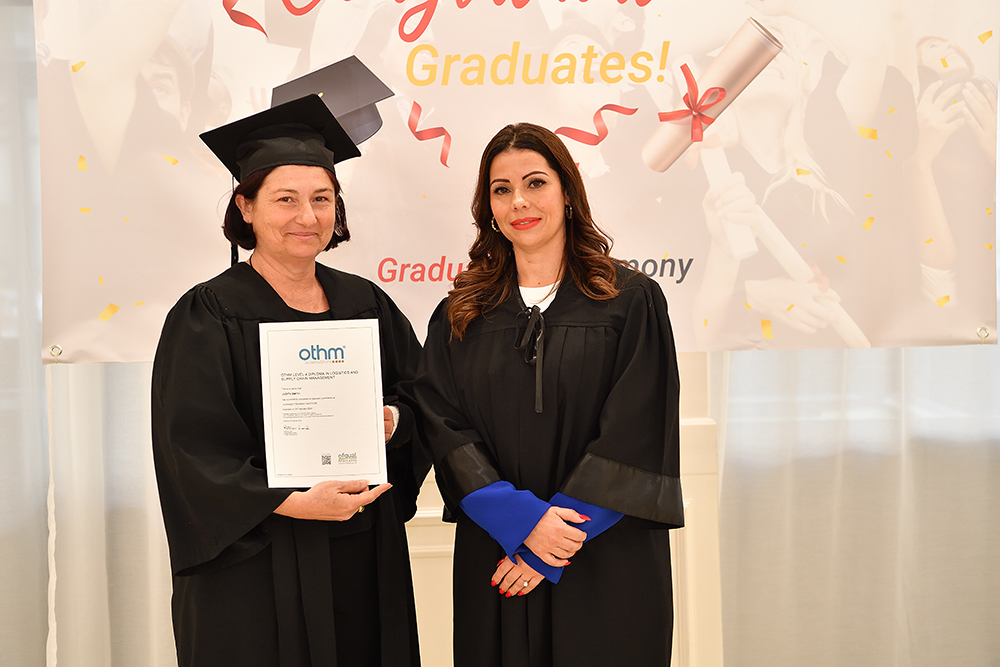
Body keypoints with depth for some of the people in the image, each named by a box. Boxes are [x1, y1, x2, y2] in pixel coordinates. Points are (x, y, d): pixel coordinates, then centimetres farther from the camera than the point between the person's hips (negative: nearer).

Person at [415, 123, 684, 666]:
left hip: (607, 567, -2)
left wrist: (555, 536, -13)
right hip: (495, 564, 2)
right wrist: (521, 521, -16)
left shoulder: (632, 302, -3)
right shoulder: (458, 316, 5)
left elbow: (634, 438, -9)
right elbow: (445, 430, -2)